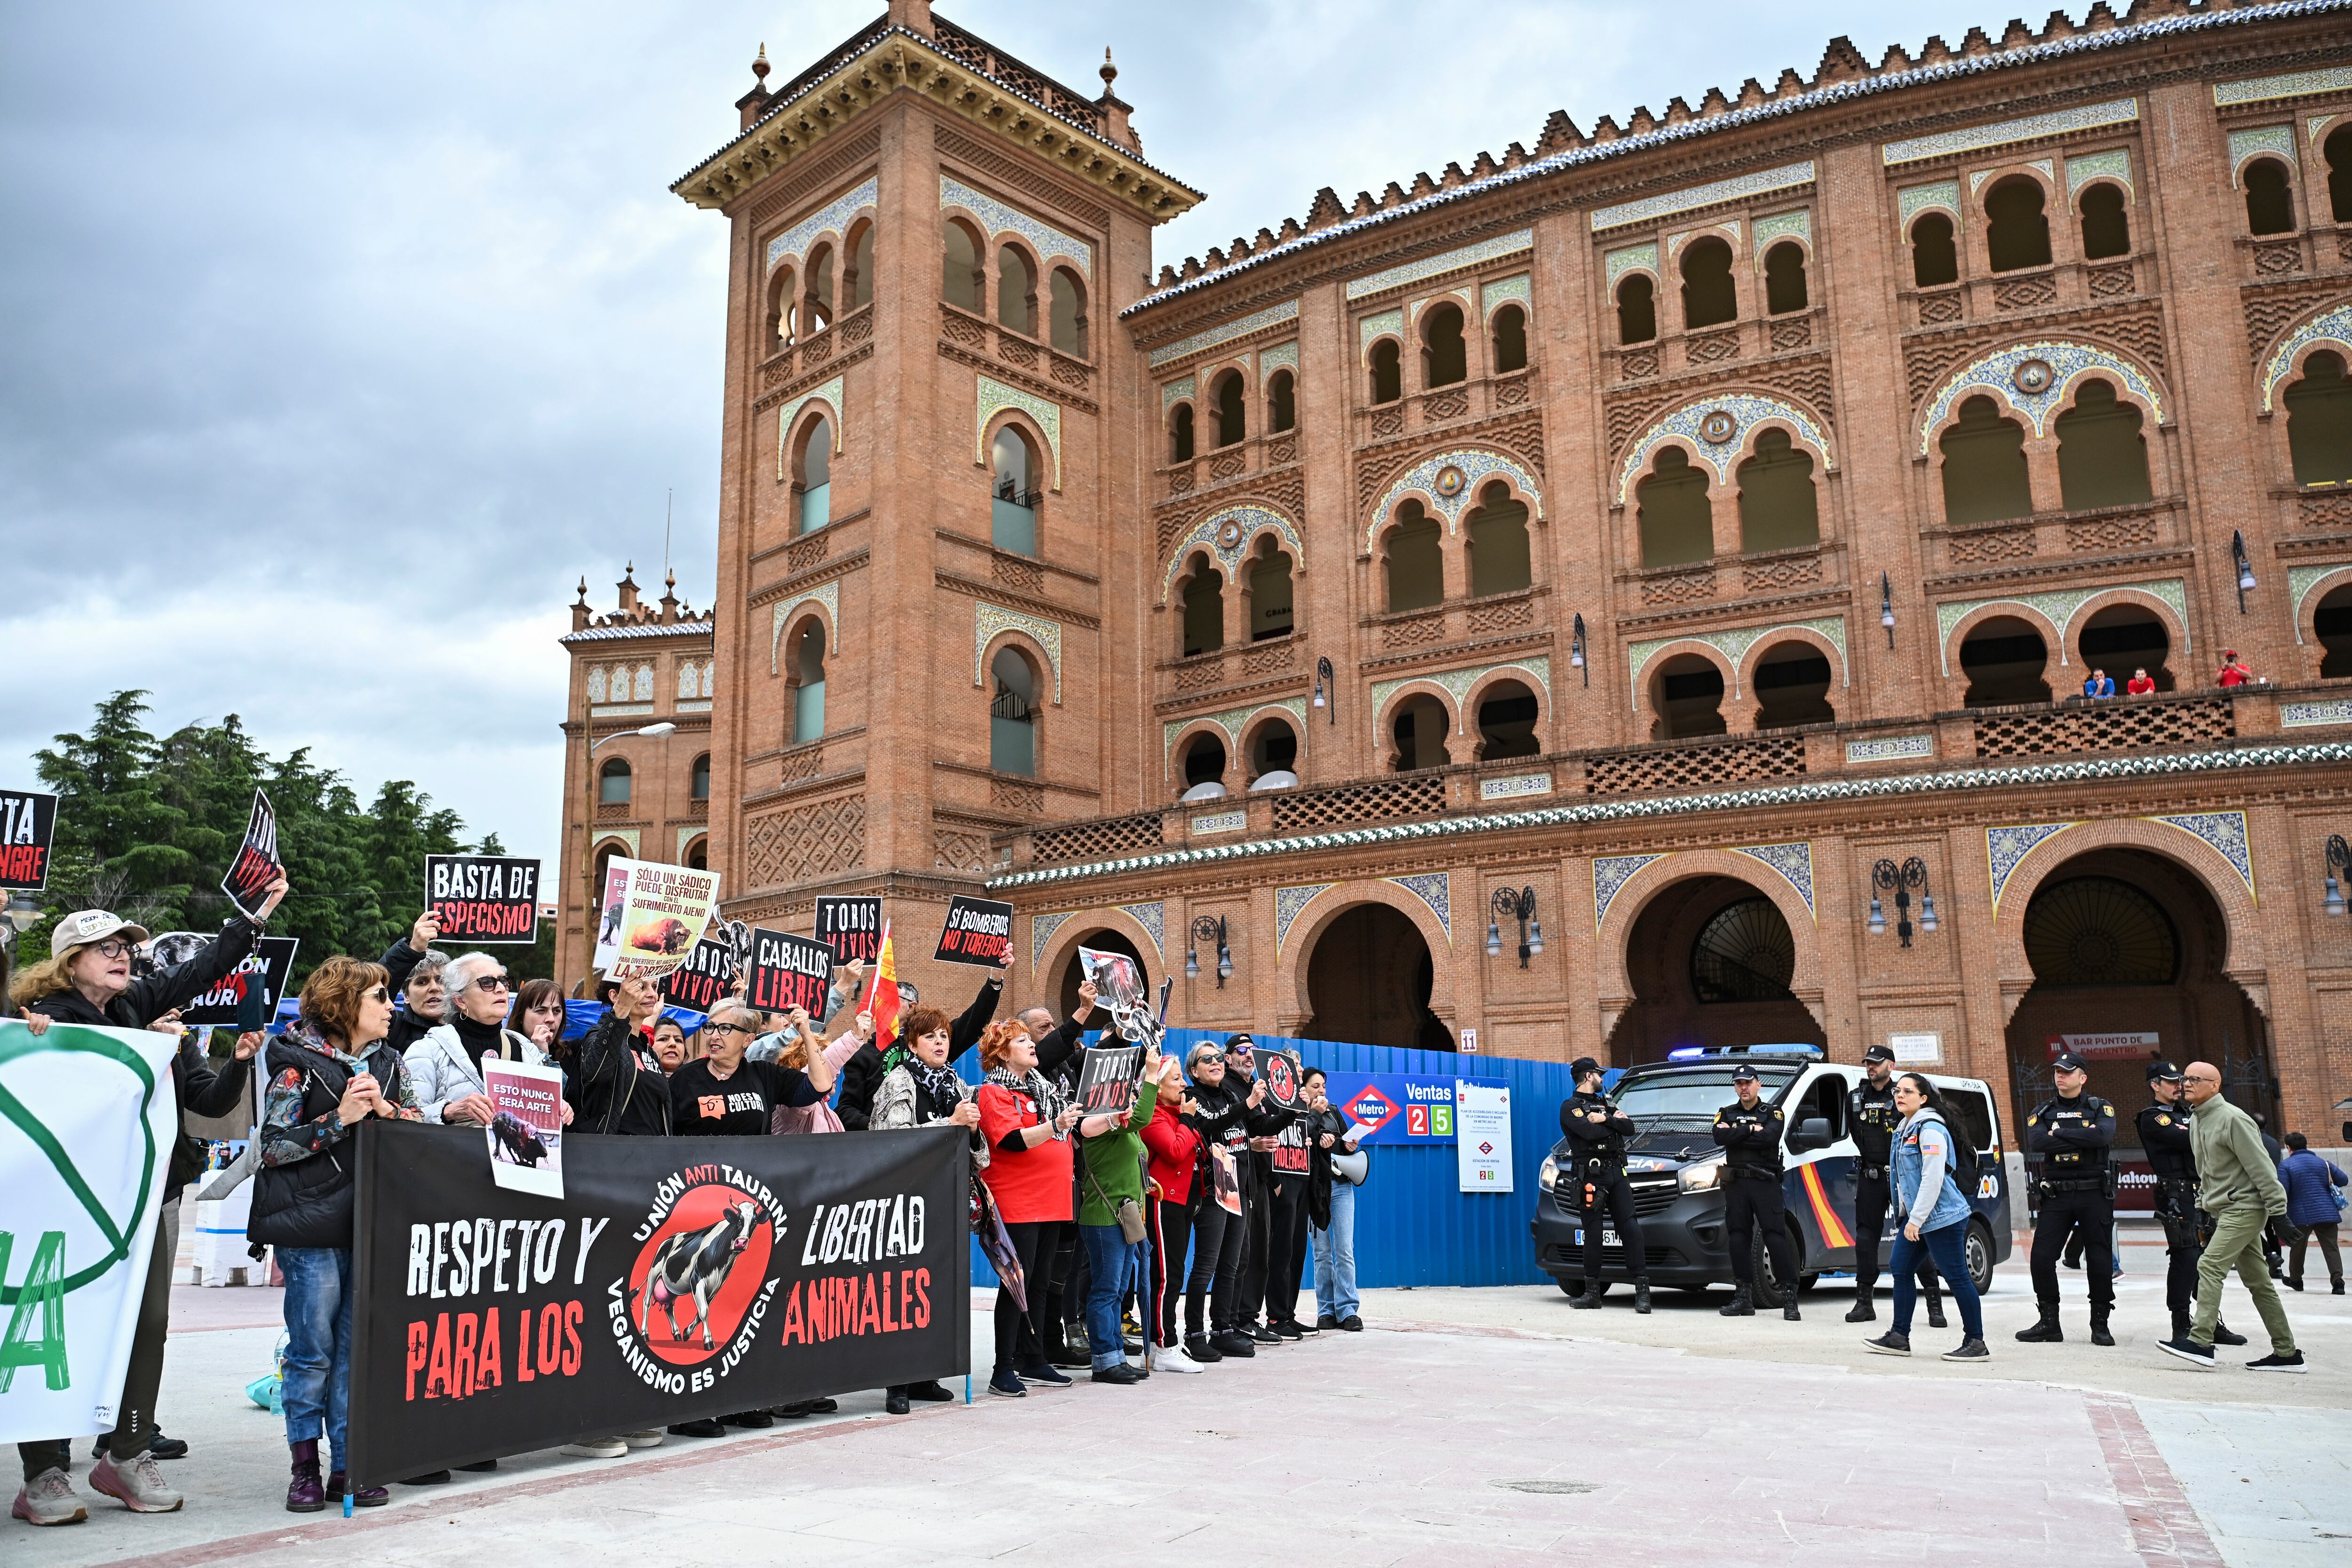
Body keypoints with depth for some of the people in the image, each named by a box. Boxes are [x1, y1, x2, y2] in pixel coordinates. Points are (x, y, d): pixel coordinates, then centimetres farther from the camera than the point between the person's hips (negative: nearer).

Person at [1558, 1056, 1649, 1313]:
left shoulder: (1605, 1104, 22)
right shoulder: (1571, 1106, 1)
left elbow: (1630, 1128, 7)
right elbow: (1589, 1132, -18)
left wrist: (1605, 1120, -10)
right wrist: (1614, 1122, -1)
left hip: (1617, 1173, 5)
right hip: (1590, 1178, -5)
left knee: (1631, 1227, -5)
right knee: (1593, 1234, 0)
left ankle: (1643, 1290, -7)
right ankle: (1592, 1293, 9)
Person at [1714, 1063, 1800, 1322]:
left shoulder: (1773, 1113, 7)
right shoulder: (1726, 1114, 15)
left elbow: (1770, 1137, -15)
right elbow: (1720, 1137, -6)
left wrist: (1736, 1135, -9)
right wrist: (1751, 1130, -9)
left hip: (1766, 1183, -3)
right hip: (1736, 1184, 3)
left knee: (1776, 1237, -10)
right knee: (1739, 1239, 3)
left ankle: (1789, 1297, -7)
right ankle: (1744, 1298, 9)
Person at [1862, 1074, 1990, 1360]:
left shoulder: (1930, 1129, -15)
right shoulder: (1906, 1129, 15)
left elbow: (1933, 1179, -21)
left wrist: (1916, 1220, -20)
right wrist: (1909, 1216, 17)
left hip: (1943, 1217, -10)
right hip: (1915, 1216, 10)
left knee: (1957, 1277, -4)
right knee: (1900, 1269, 9)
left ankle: (1976, 1343, 4)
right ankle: (1899, 1337, 15)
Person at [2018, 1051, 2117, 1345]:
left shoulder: (2101, 1109, 6)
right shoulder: (2042, 1112, 10)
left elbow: (2103, 1136, -17)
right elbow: (2036, 1143, -10)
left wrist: (2058, 1134, -13)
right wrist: (2083, 1138, -13)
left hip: (2094, 1195, -1)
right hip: (2055, 1196, 2)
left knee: (2101, 1260, 1)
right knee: (2042, 1258, -4)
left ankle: (2100, 1325, 15)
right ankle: (2049, 1323, 8)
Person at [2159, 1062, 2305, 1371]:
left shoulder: (2233, 1119, -15)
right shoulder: (2196, 1121, 12)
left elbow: (2260, 1165, -17)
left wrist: (2279, 1209, -17)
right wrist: (2202, 1201, 19)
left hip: (2245, 1209, -9)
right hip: (2224, 1211, 9)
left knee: (2210, 1266, -17)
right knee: (2258, 1282, 11)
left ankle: (2200, 1342, -20)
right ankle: (2286, 1353, 17)